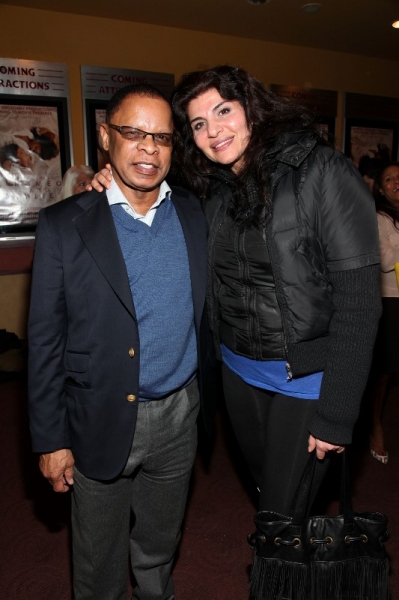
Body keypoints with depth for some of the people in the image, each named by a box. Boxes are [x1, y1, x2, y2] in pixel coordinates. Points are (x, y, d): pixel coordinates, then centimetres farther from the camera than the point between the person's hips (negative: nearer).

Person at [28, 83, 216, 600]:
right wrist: (50, 439, -6)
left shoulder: (195, 216, 0)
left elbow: (203, 311, 7)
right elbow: (45, 340, -8)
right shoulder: (64, 225, -10)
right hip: (101, 423, -2)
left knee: (159, 551, 26)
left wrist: (205, 394, 4)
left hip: (178, 417, 3)